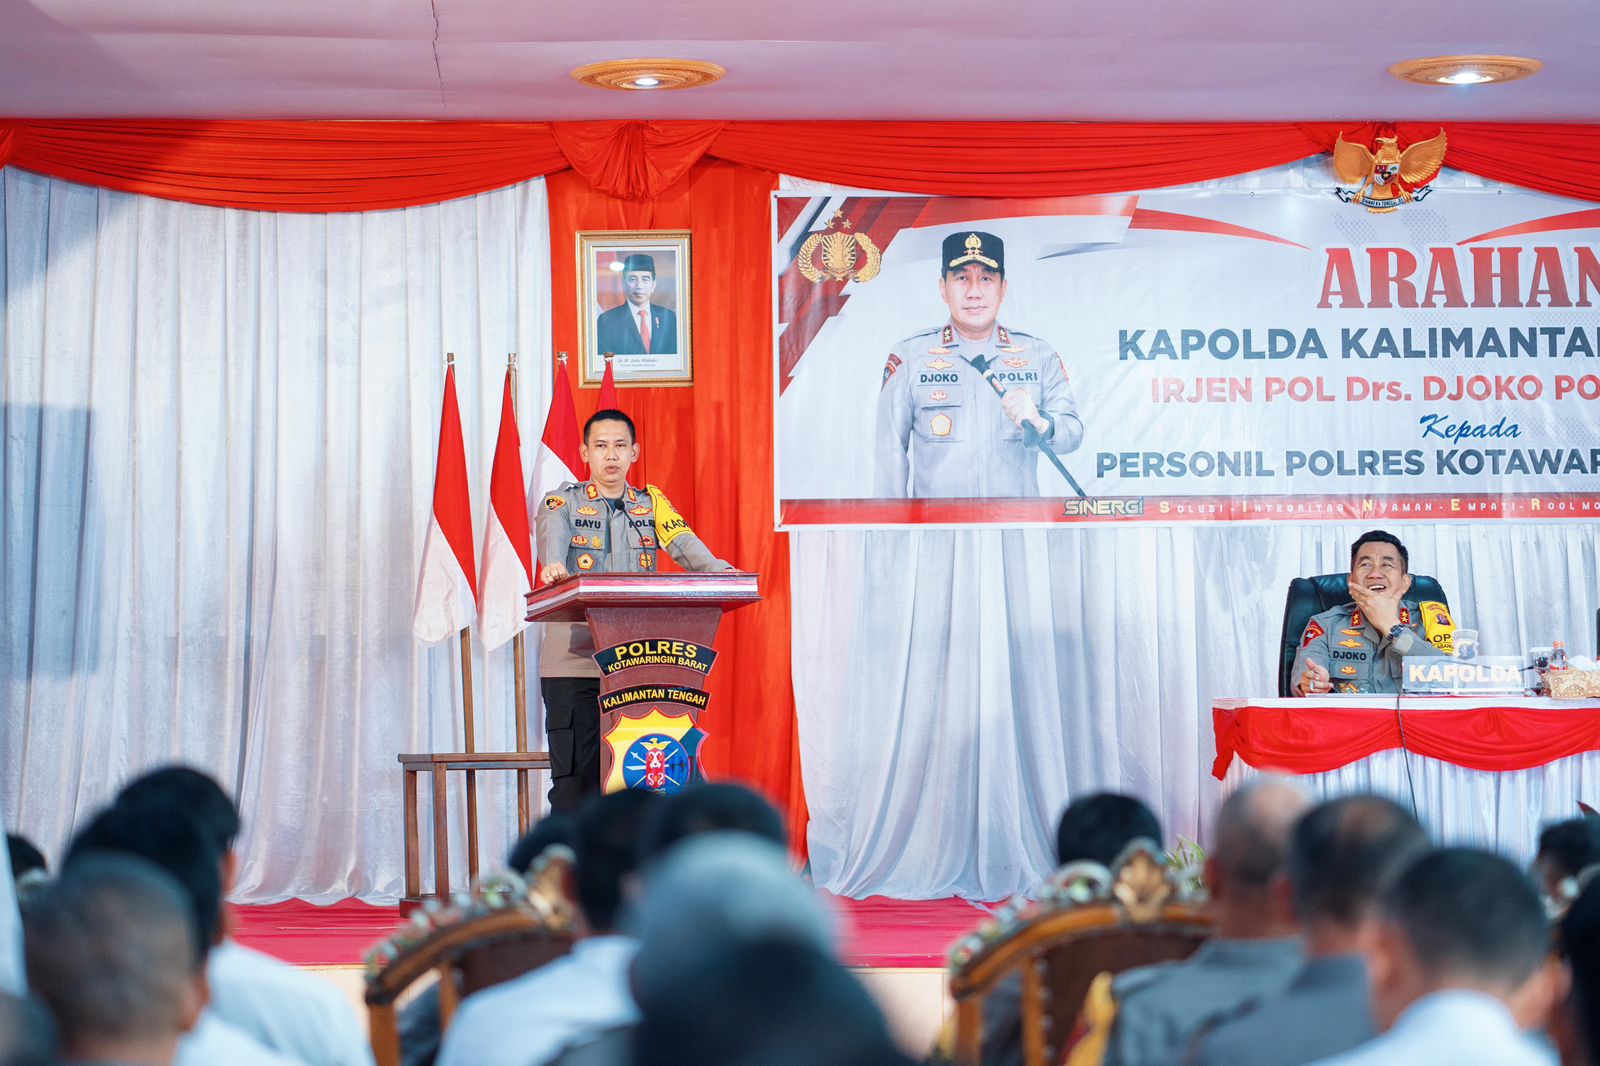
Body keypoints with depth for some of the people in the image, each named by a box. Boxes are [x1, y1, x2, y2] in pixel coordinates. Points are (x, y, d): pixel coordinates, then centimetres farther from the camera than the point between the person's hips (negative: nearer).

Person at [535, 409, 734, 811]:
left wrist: (721, 572, -25)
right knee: (575, 777, -4)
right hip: (574, 661, -2)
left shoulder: (651, 503, 14)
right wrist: (553, 564, -40)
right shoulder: (564, 502, 7)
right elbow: (553, 533, -15)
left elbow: (684, 544, -3)